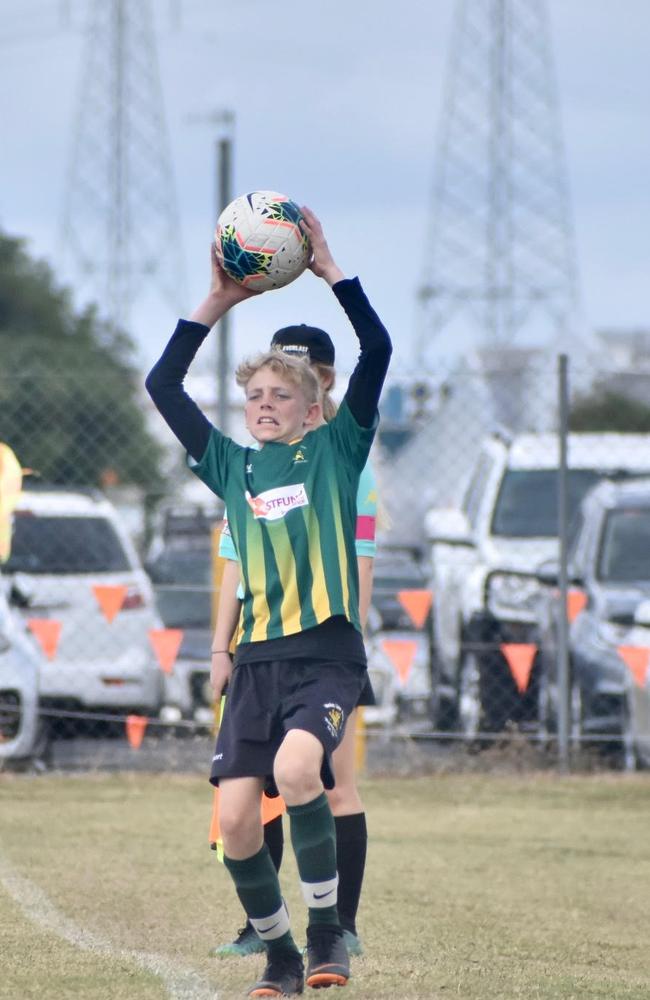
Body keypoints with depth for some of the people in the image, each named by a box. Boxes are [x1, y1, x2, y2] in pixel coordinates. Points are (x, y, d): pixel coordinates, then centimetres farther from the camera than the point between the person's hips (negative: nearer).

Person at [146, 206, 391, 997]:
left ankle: (326, 930, -13)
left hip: (326, 655, -4)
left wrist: (330, 270, -4)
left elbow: (376, 351, -3)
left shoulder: (334, 453, 7)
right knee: (234, 819, -9)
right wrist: (215, 304, 9)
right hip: (256, 660, 4)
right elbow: (162, 385, 13)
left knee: (296, 769, -30)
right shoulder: (232, 466, 15)